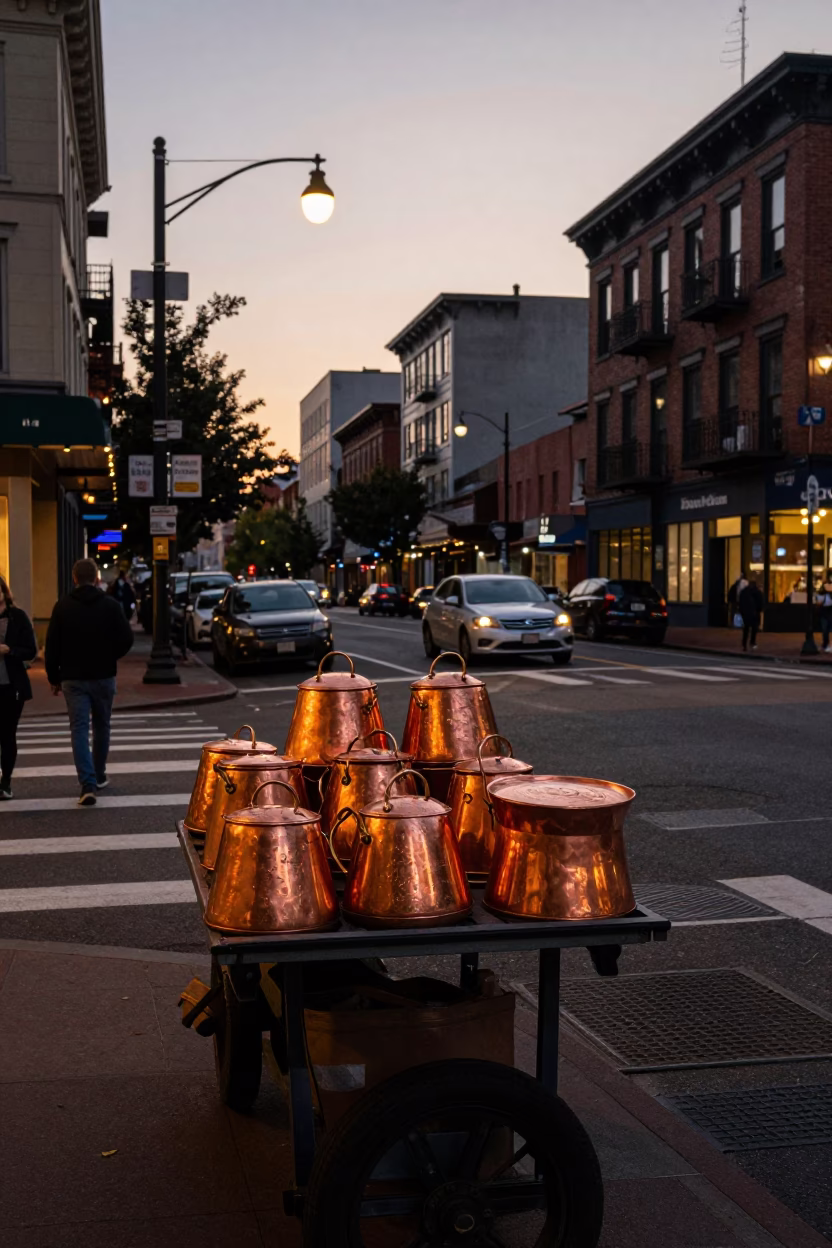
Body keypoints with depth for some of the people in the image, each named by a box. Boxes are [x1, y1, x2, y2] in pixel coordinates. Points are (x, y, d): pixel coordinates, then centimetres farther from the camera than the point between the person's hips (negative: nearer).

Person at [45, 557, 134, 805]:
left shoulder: (62, 606, -3)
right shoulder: (110, 604, -5)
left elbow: (52, 646, -3)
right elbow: (126, 639, -5)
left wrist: (54, 678, 7)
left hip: (73, 678, -1)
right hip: (103, 675, 1)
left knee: (79, 729, -3)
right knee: (101, 726, 18)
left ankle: (88, 784, -15)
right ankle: (99, 776, 29)